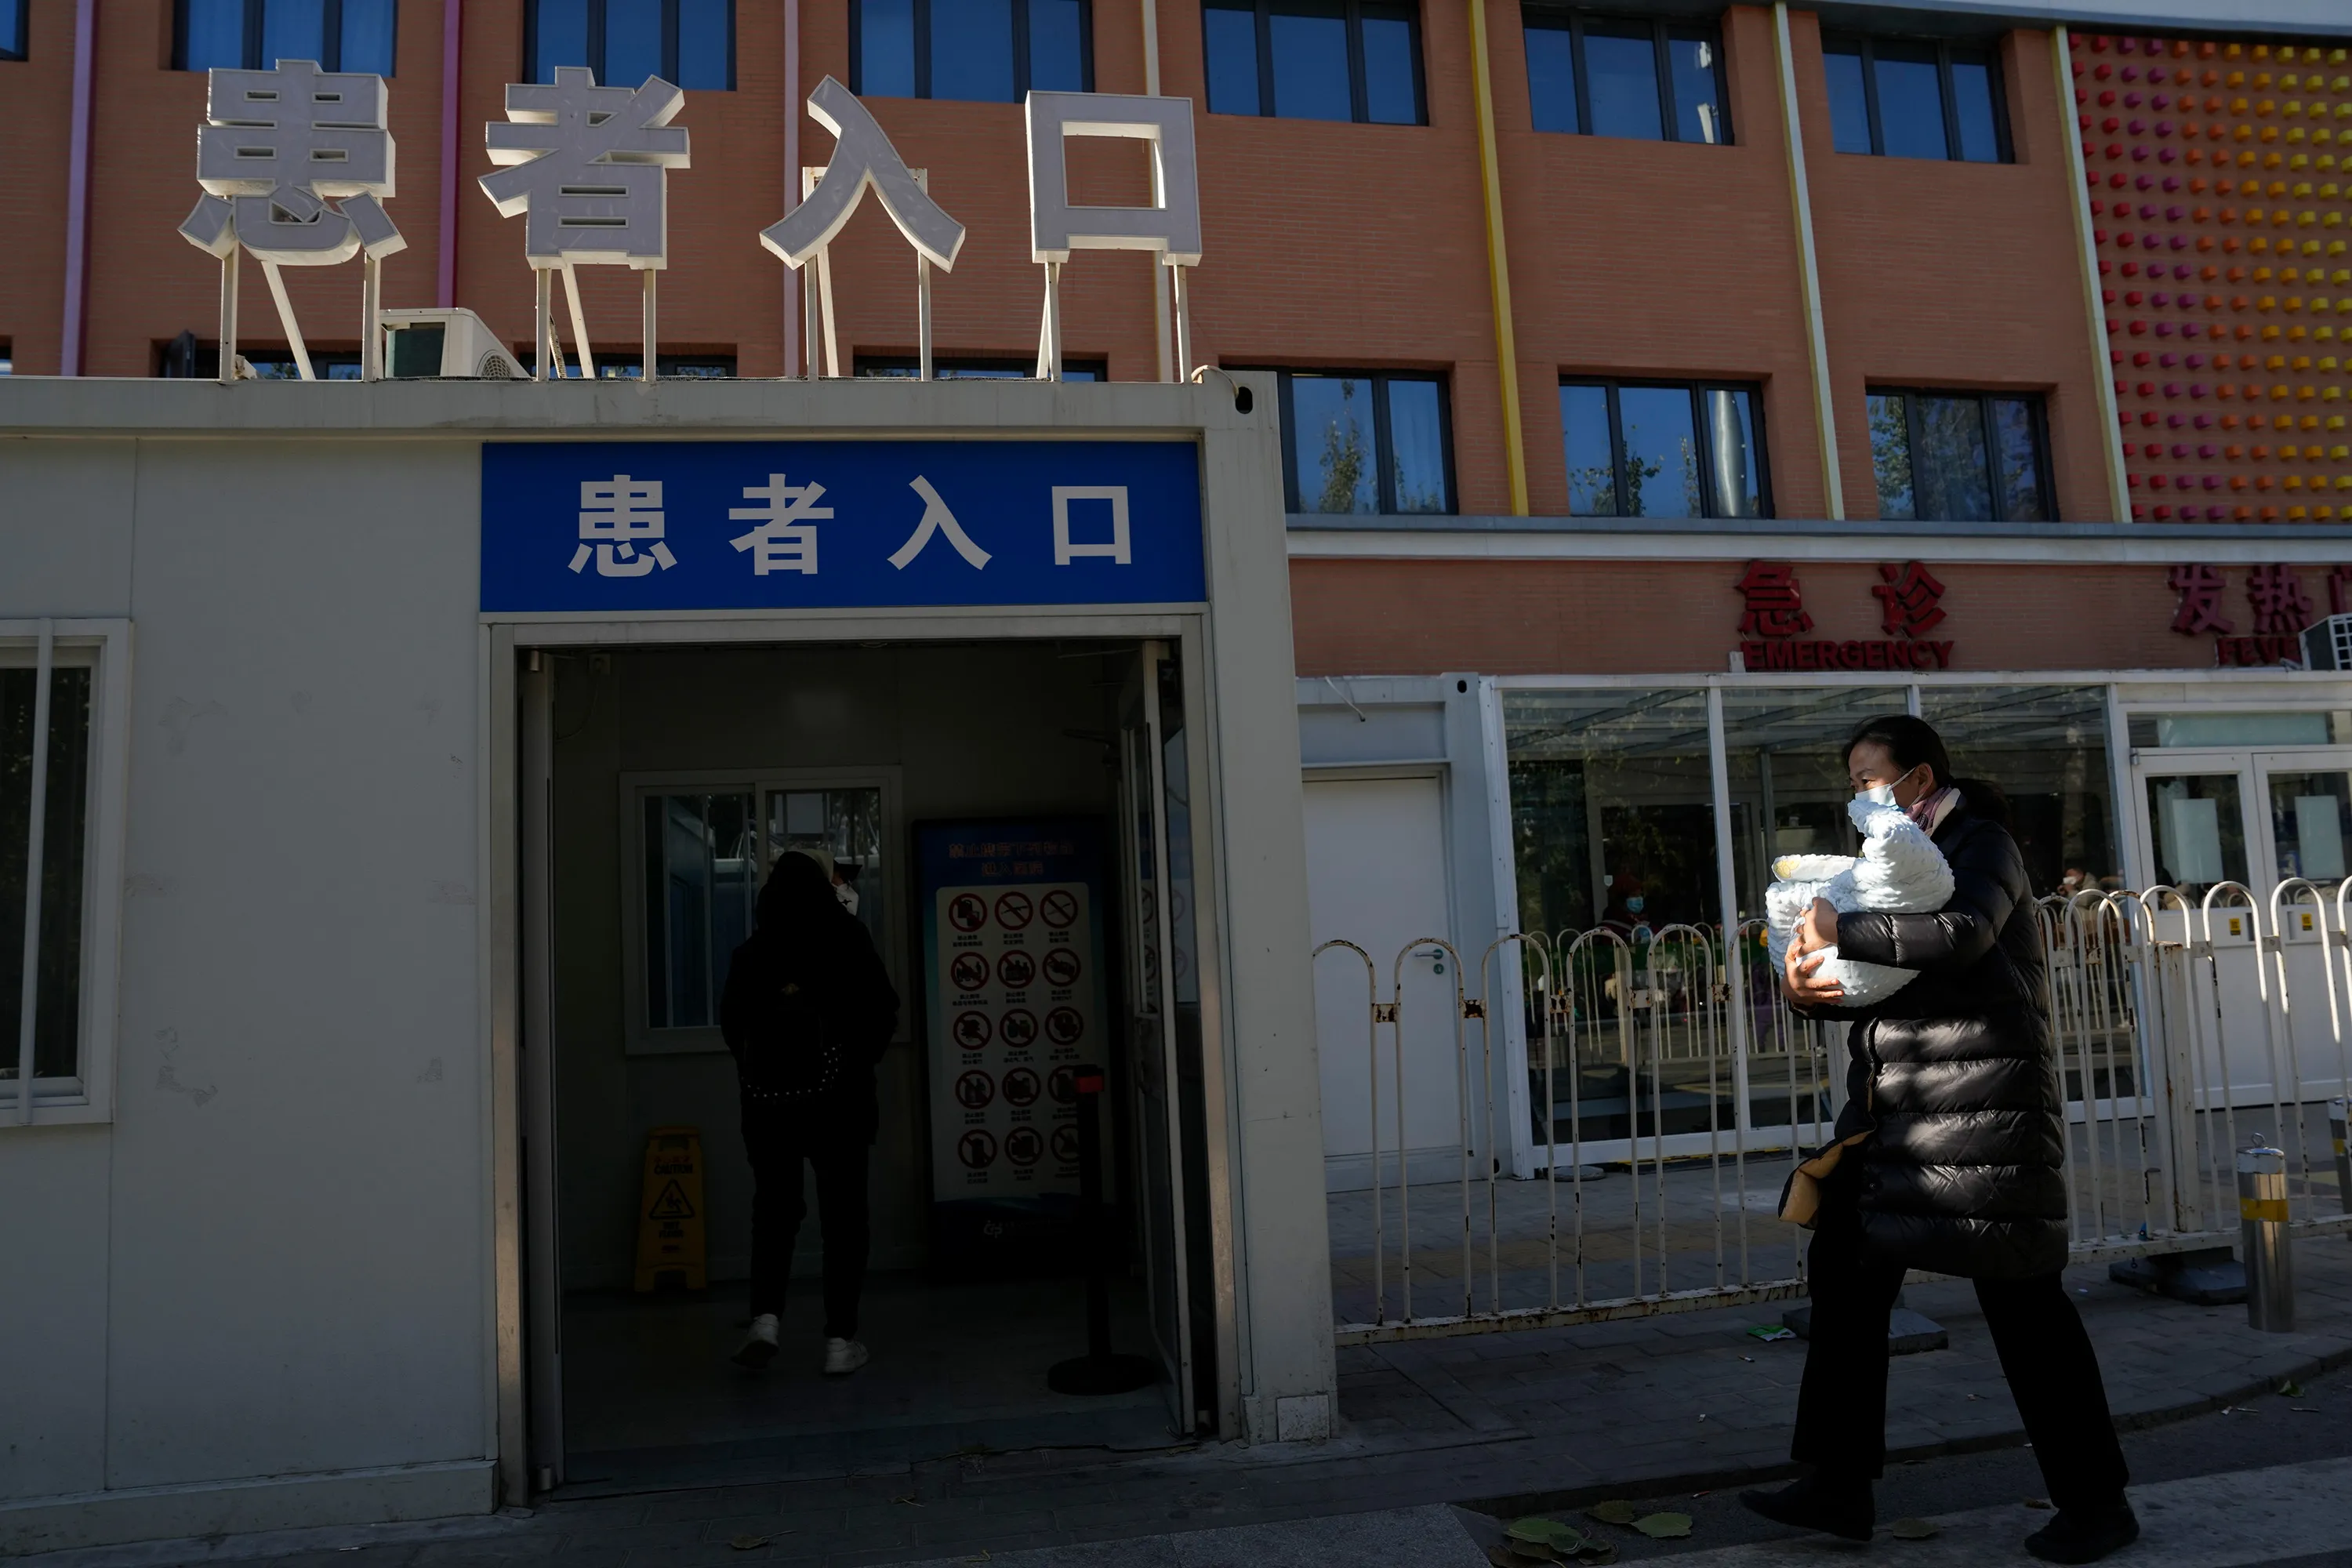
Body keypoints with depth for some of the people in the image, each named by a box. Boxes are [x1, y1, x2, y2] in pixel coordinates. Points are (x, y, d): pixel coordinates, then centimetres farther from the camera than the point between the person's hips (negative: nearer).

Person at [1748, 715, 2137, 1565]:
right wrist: (1810, 985, -6)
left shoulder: (1983, 844, -6)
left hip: (1978, 1099, -9)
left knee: (2019, 1295, -2)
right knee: (1846, 1273, 7)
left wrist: (1839, 931, -21)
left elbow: (1962, 934, -27)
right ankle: (1839, 1486, 16)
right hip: (1893, 1110, 9)